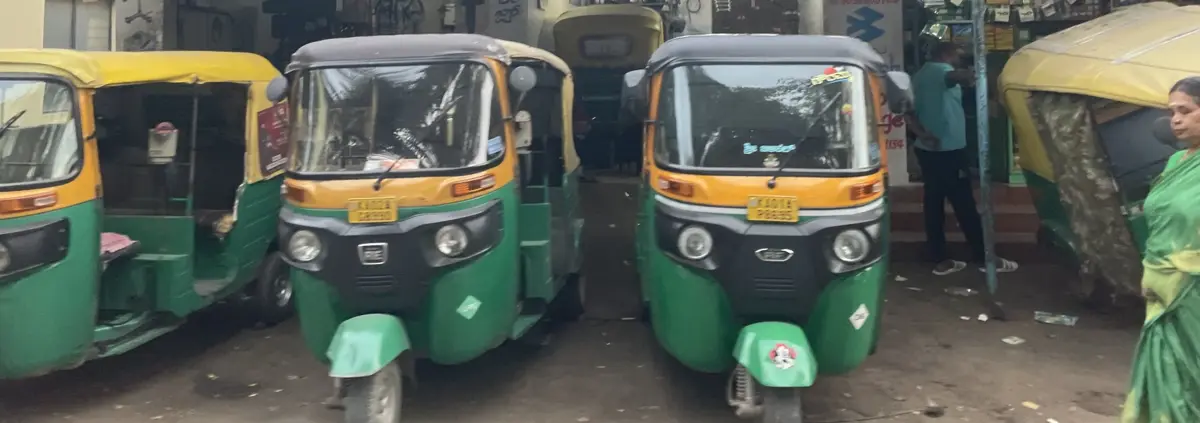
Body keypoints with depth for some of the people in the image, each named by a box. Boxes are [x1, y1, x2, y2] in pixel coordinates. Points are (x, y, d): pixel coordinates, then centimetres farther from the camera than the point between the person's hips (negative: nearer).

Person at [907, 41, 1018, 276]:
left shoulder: (919, 76, 17)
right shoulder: (940, 70, -7)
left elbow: (910, 112, 8)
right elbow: (953, 76, -34)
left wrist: (923, 134, -3)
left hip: (927, 149, 9)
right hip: (948, 150, -9)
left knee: (934, 204, 7)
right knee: (965, 206, -2)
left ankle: (940, 261, 9)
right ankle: (984, 258, 5)